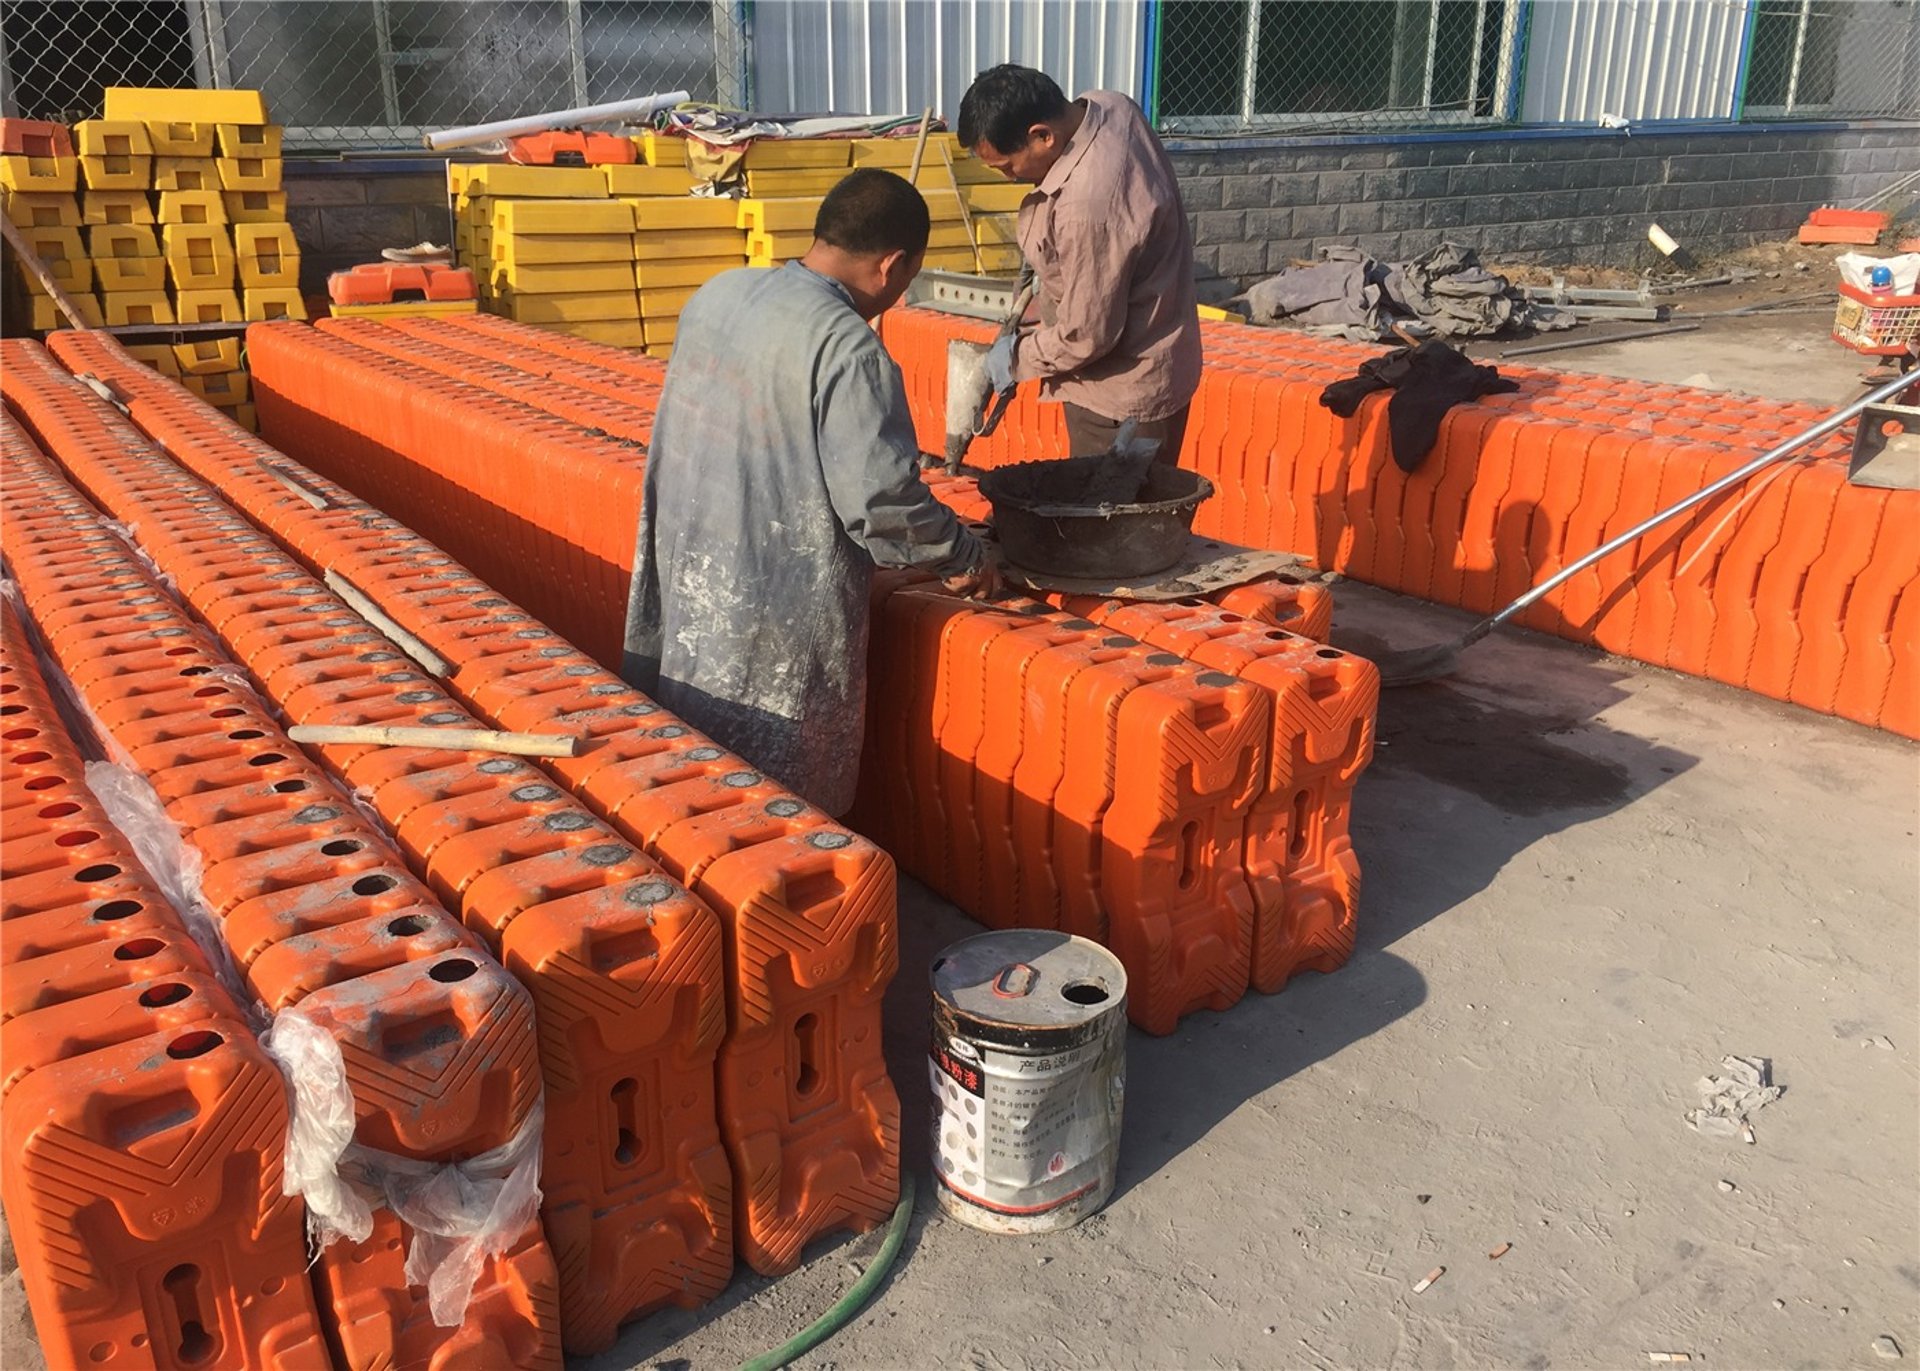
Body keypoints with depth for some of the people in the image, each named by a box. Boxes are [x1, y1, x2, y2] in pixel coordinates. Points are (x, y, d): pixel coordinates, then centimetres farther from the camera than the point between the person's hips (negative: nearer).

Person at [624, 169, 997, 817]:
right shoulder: (848, 348, -21)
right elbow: (881, 501, -22)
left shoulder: (716, 294, 3)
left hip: (678, 590, 7)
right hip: (774, 638, -7)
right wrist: (962, 558, -4)